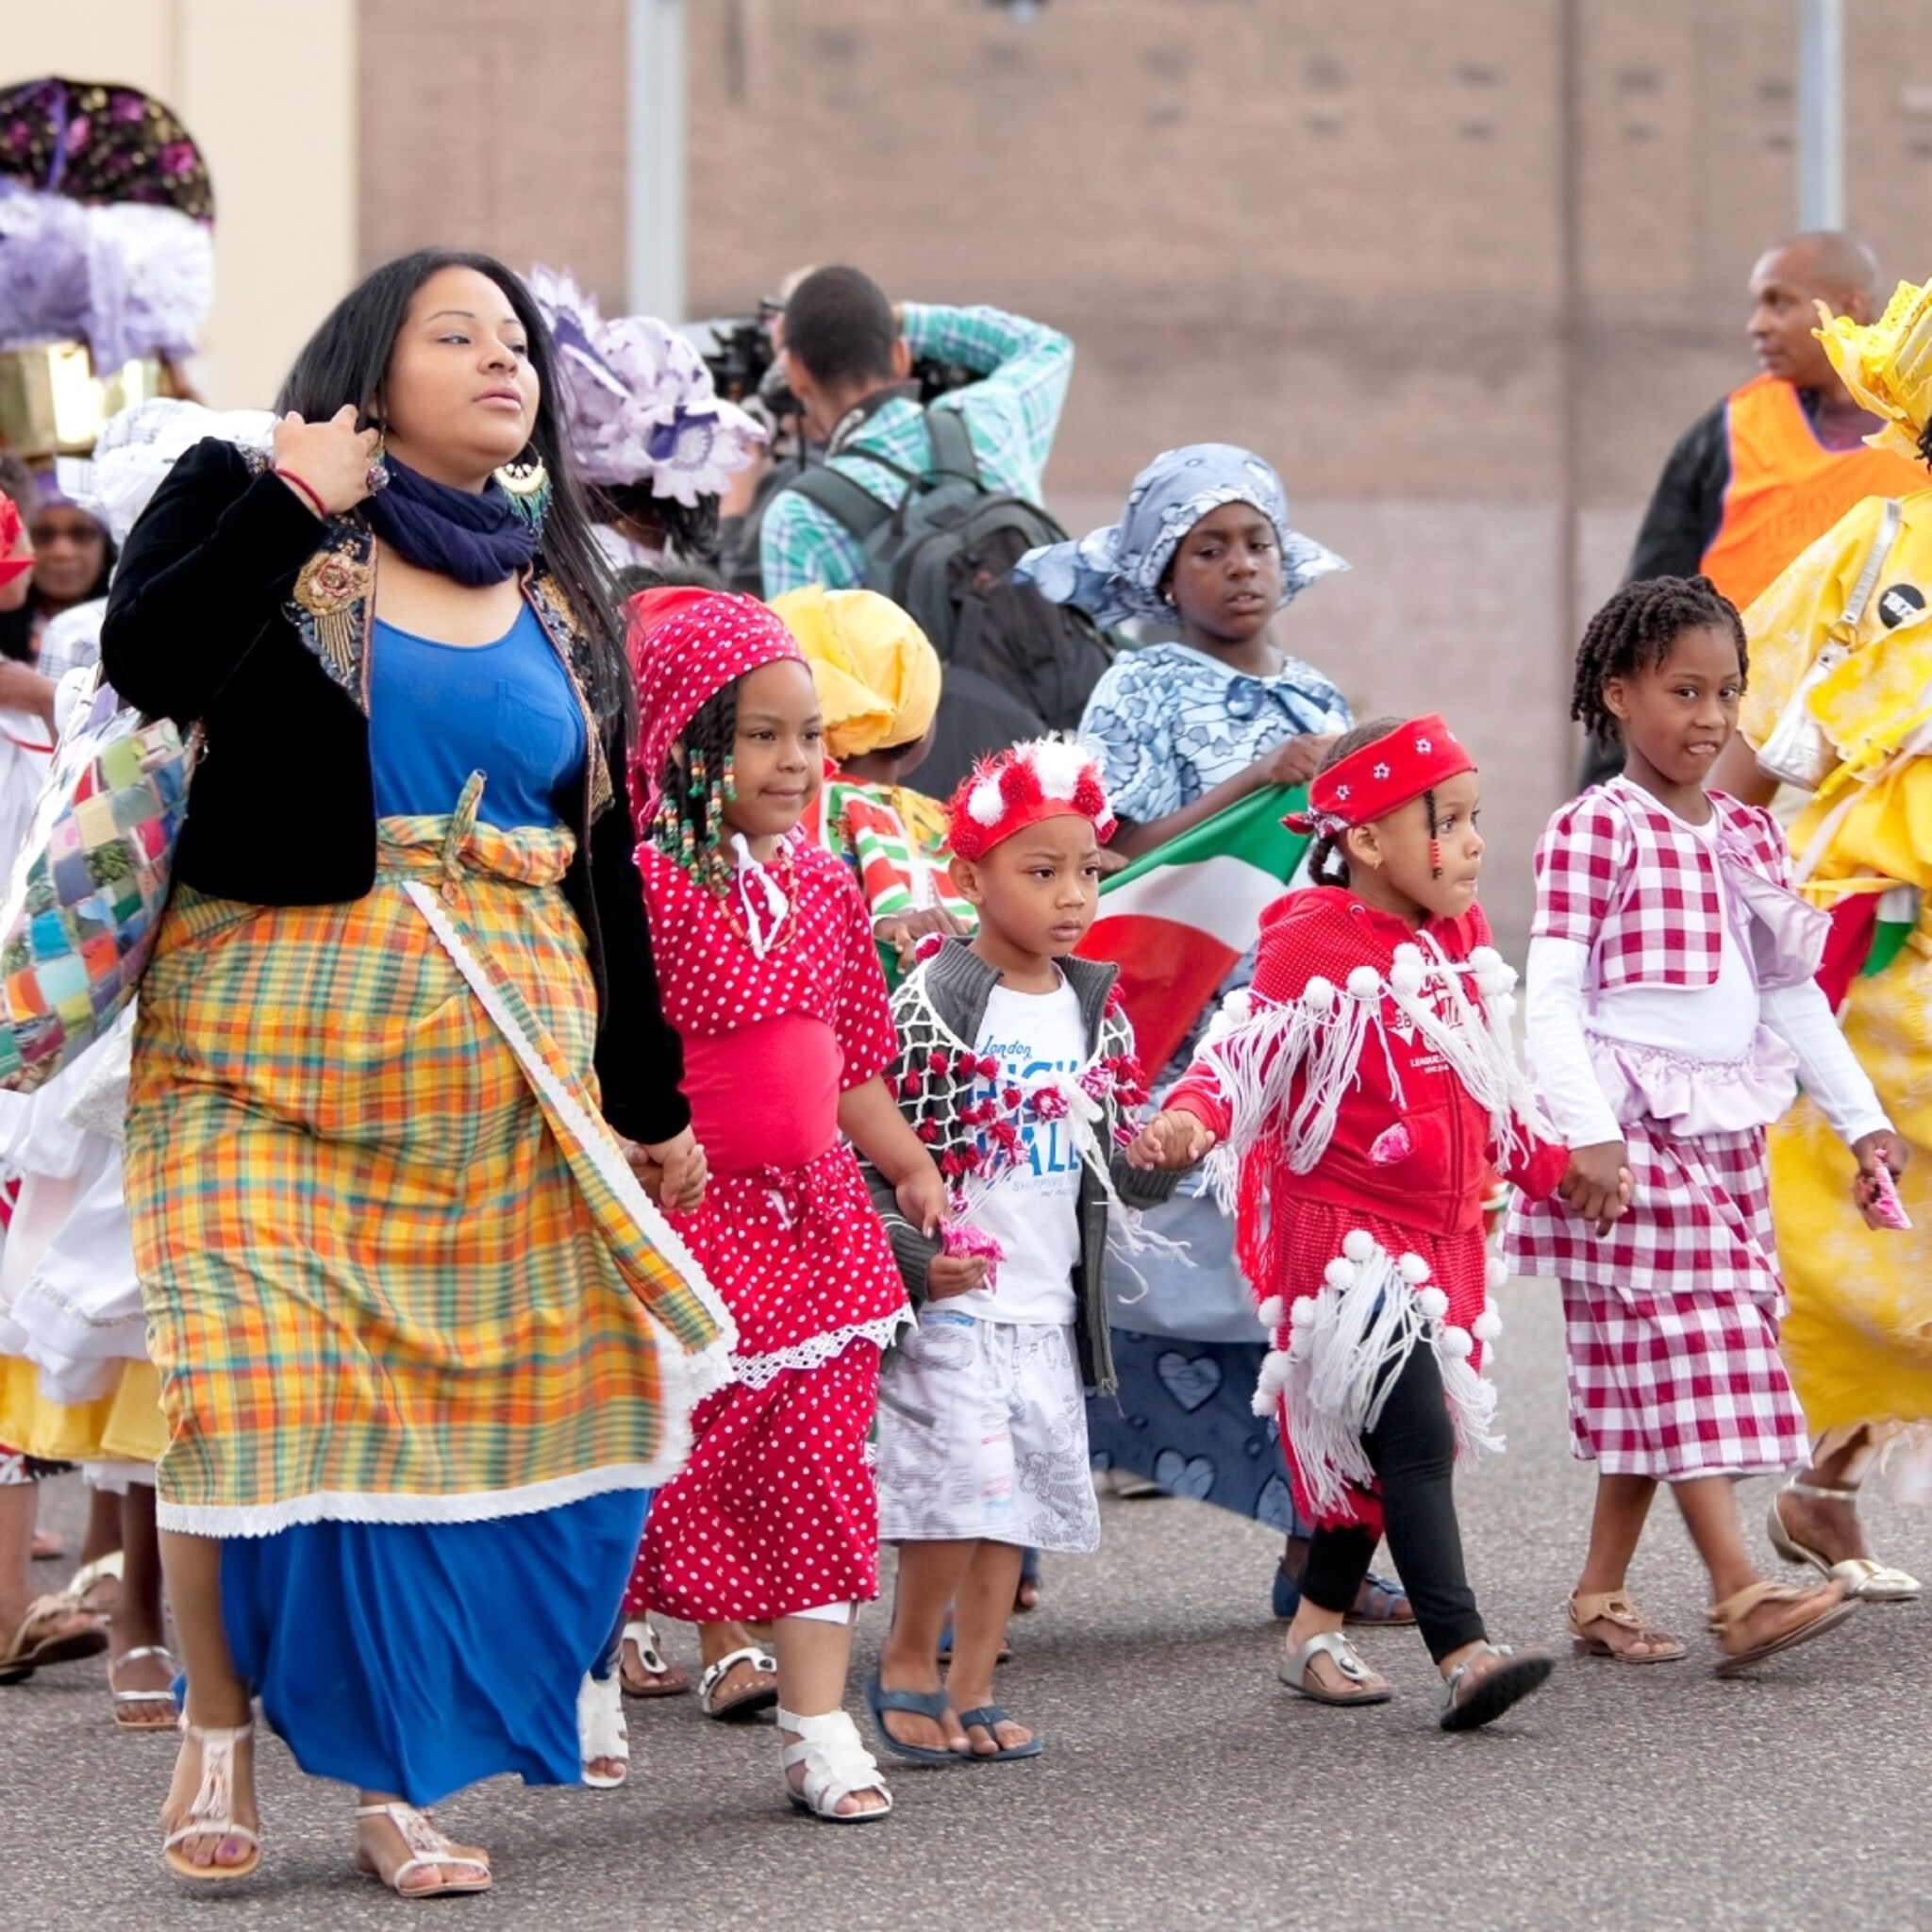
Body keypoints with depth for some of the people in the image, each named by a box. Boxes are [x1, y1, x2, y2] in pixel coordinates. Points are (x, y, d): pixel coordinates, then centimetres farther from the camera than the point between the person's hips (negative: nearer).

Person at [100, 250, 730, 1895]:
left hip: (501, 1068, 4)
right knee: (262, 1391, -13)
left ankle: (394, 1778, 8)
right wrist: (294, 502, -14)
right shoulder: (248, 510, 4)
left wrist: (652, 1100, 17)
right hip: (271, 1039, -4)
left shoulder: (557, 599, 17)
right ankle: (223, 1725, 8)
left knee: (463, 1415, -2)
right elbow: (146, 662, -16)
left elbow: (603, 862, 19)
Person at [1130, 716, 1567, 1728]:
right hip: (1345, 1234, -8)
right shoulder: (1315, 943, -15)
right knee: (1413, 1433, -17)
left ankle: (1316, 1628, 28)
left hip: (1439, 1235, 8)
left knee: (1384, 1444, 14)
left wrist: (1552, 1162, 28)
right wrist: (1189, 1119, -42)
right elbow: (1242, 1051, -23)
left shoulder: (1459, 939, 11)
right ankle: (1461, 1651, -22)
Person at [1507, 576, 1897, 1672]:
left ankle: (1603, 1593, 14)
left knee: (1654, 1371, 8)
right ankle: (1740, 1596, -18)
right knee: (1685, 1347, -12)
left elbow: (1793, 995, 18)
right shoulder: (1593, 831, -7)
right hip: (1633, 1130, -7)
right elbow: (1551, 996, -13)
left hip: (1730, 1130, 7)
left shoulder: (1750, 835, 14)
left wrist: (1862, 1119, 13)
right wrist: (1586, 1134, -22)